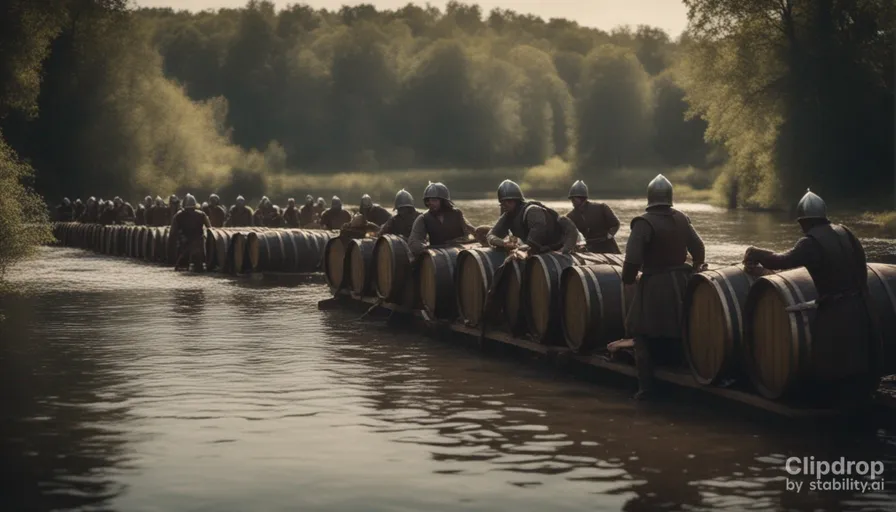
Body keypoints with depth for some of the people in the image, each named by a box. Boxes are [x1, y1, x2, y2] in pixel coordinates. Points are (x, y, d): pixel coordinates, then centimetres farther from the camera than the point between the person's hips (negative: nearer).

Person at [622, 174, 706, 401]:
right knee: (675, 333, 20)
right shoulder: (682, 218, 6)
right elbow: (698, 248, 14)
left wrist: (628, 280, -3)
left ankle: (646, 387, 0)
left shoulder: (644, 222, -14)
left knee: (643, 334, 3)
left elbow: (633, 258, -21)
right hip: (680, 281, 6)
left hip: (654, 284, -6)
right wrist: (695, 270, 32)